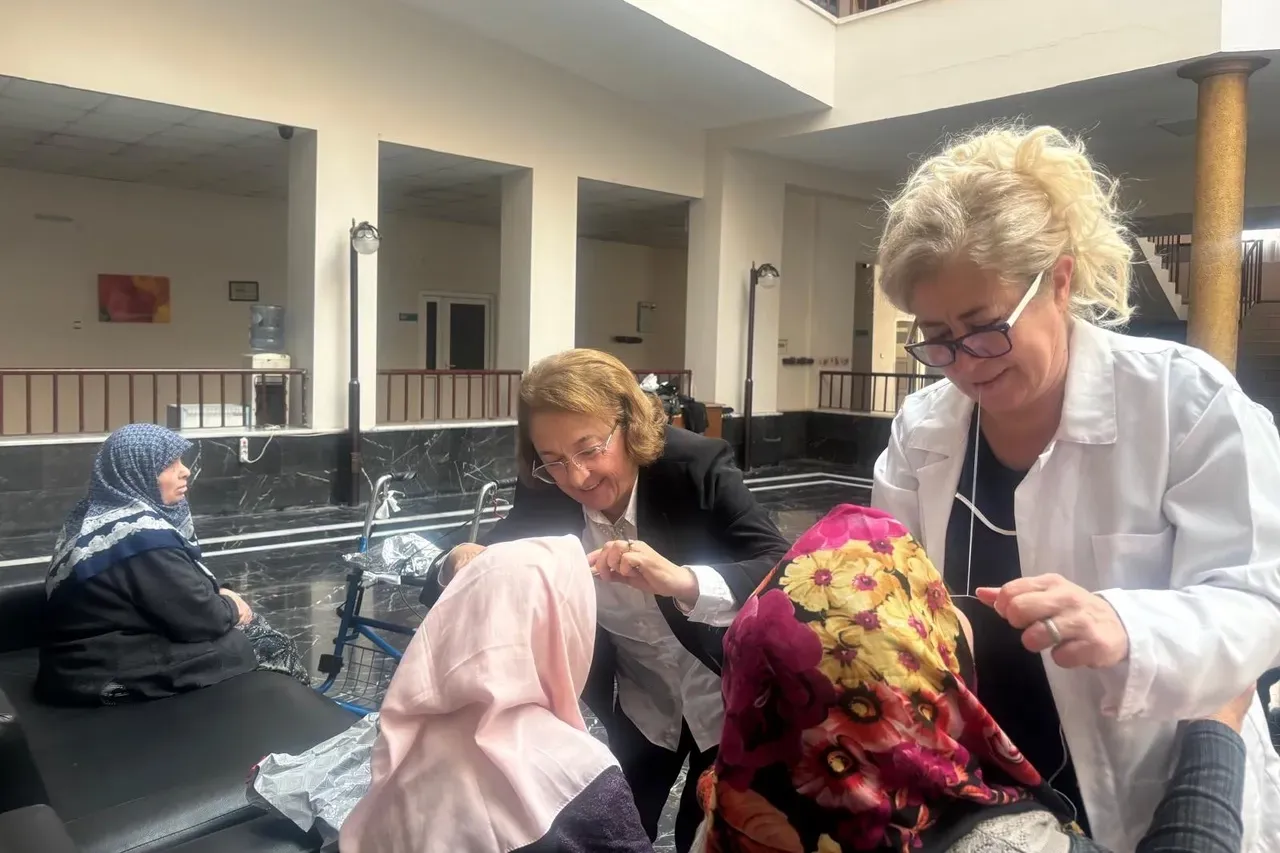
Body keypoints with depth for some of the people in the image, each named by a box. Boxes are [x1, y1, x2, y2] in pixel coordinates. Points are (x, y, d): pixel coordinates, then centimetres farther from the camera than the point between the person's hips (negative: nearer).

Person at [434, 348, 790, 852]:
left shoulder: (696, 466, -29)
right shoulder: (543, 489, -18)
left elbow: (784, 574, -36)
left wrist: (683, 581, -53)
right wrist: (463, 562, -33)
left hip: (727, 694, -3)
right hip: (638, 702, 3)